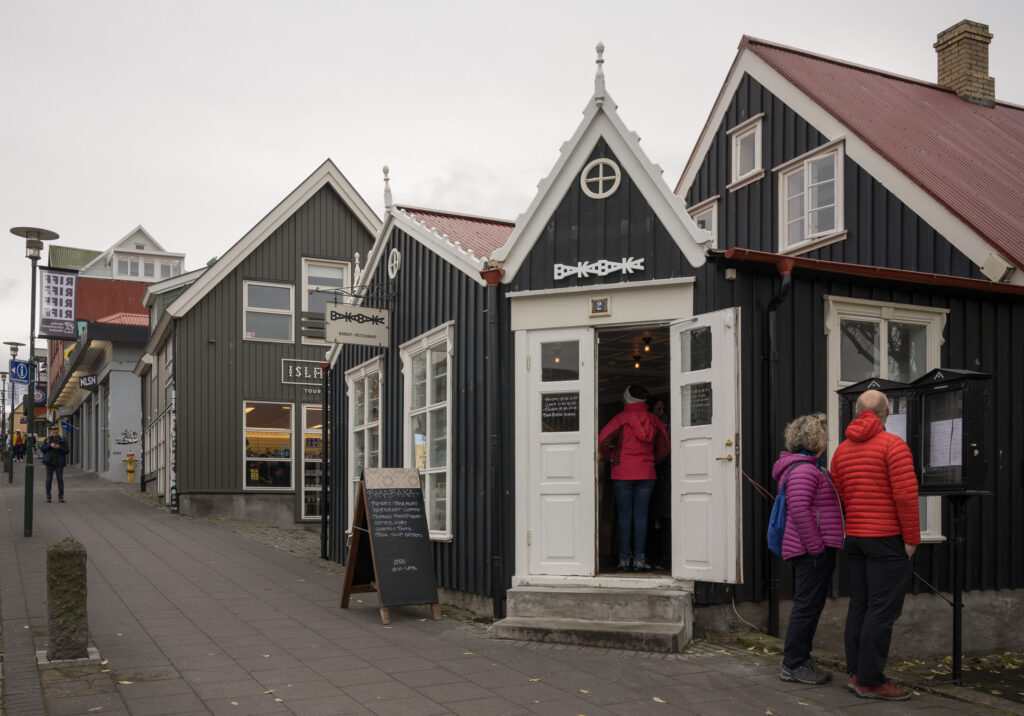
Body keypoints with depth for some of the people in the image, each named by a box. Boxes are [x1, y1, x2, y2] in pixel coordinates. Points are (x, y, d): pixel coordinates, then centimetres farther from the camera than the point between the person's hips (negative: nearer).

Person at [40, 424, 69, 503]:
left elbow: (66, 451, -2)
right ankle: (48, 496, 11)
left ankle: (60, 496, 3)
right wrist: (50, 445, -15)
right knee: (49, 479, 3)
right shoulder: (47, 439, 6)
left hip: (59, 463, -1)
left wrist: (59, 447, -18)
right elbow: (42, 449, 0)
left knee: (60, 479, -3)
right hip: (49, 462, 1)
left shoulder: (63, 440, 2)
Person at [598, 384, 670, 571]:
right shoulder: (654, 421, 5)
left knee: (624, 516, 4)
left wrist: (609, 458, 3)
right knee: (641, 515, 4)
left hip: (623, 473, -2)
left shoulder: (621, 418, -6)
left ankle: (624, 558, 5)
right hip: (646, 474, 2)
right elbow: (664, 449, 10)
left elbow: (602, 441, -13)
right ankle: (640, 558, 0)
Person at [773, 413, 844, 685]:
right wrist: (816, 546, -22)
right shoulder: (803, 470, -16)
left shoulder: (809, 467, 19)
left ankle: (801, 661, 22)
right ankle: (792, 665, -1)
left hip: (814, 550, 11)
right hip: (812, 551, -11)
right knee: (807, 605, -7)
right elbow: (799, 510, -24)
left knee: (809, 605, 15)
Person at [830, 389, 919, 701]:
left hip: (855, 536, 7)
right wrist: (911, 538, -8)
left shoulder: (842, 450, 11)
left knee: (859, 606, 11)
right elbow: (906, 494, -15)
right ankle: (870, 680, -2)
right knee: (882, 610, -4)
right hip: (888, 539, -7)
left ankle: (856, 672, 16)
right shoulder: (892, 445, -10)